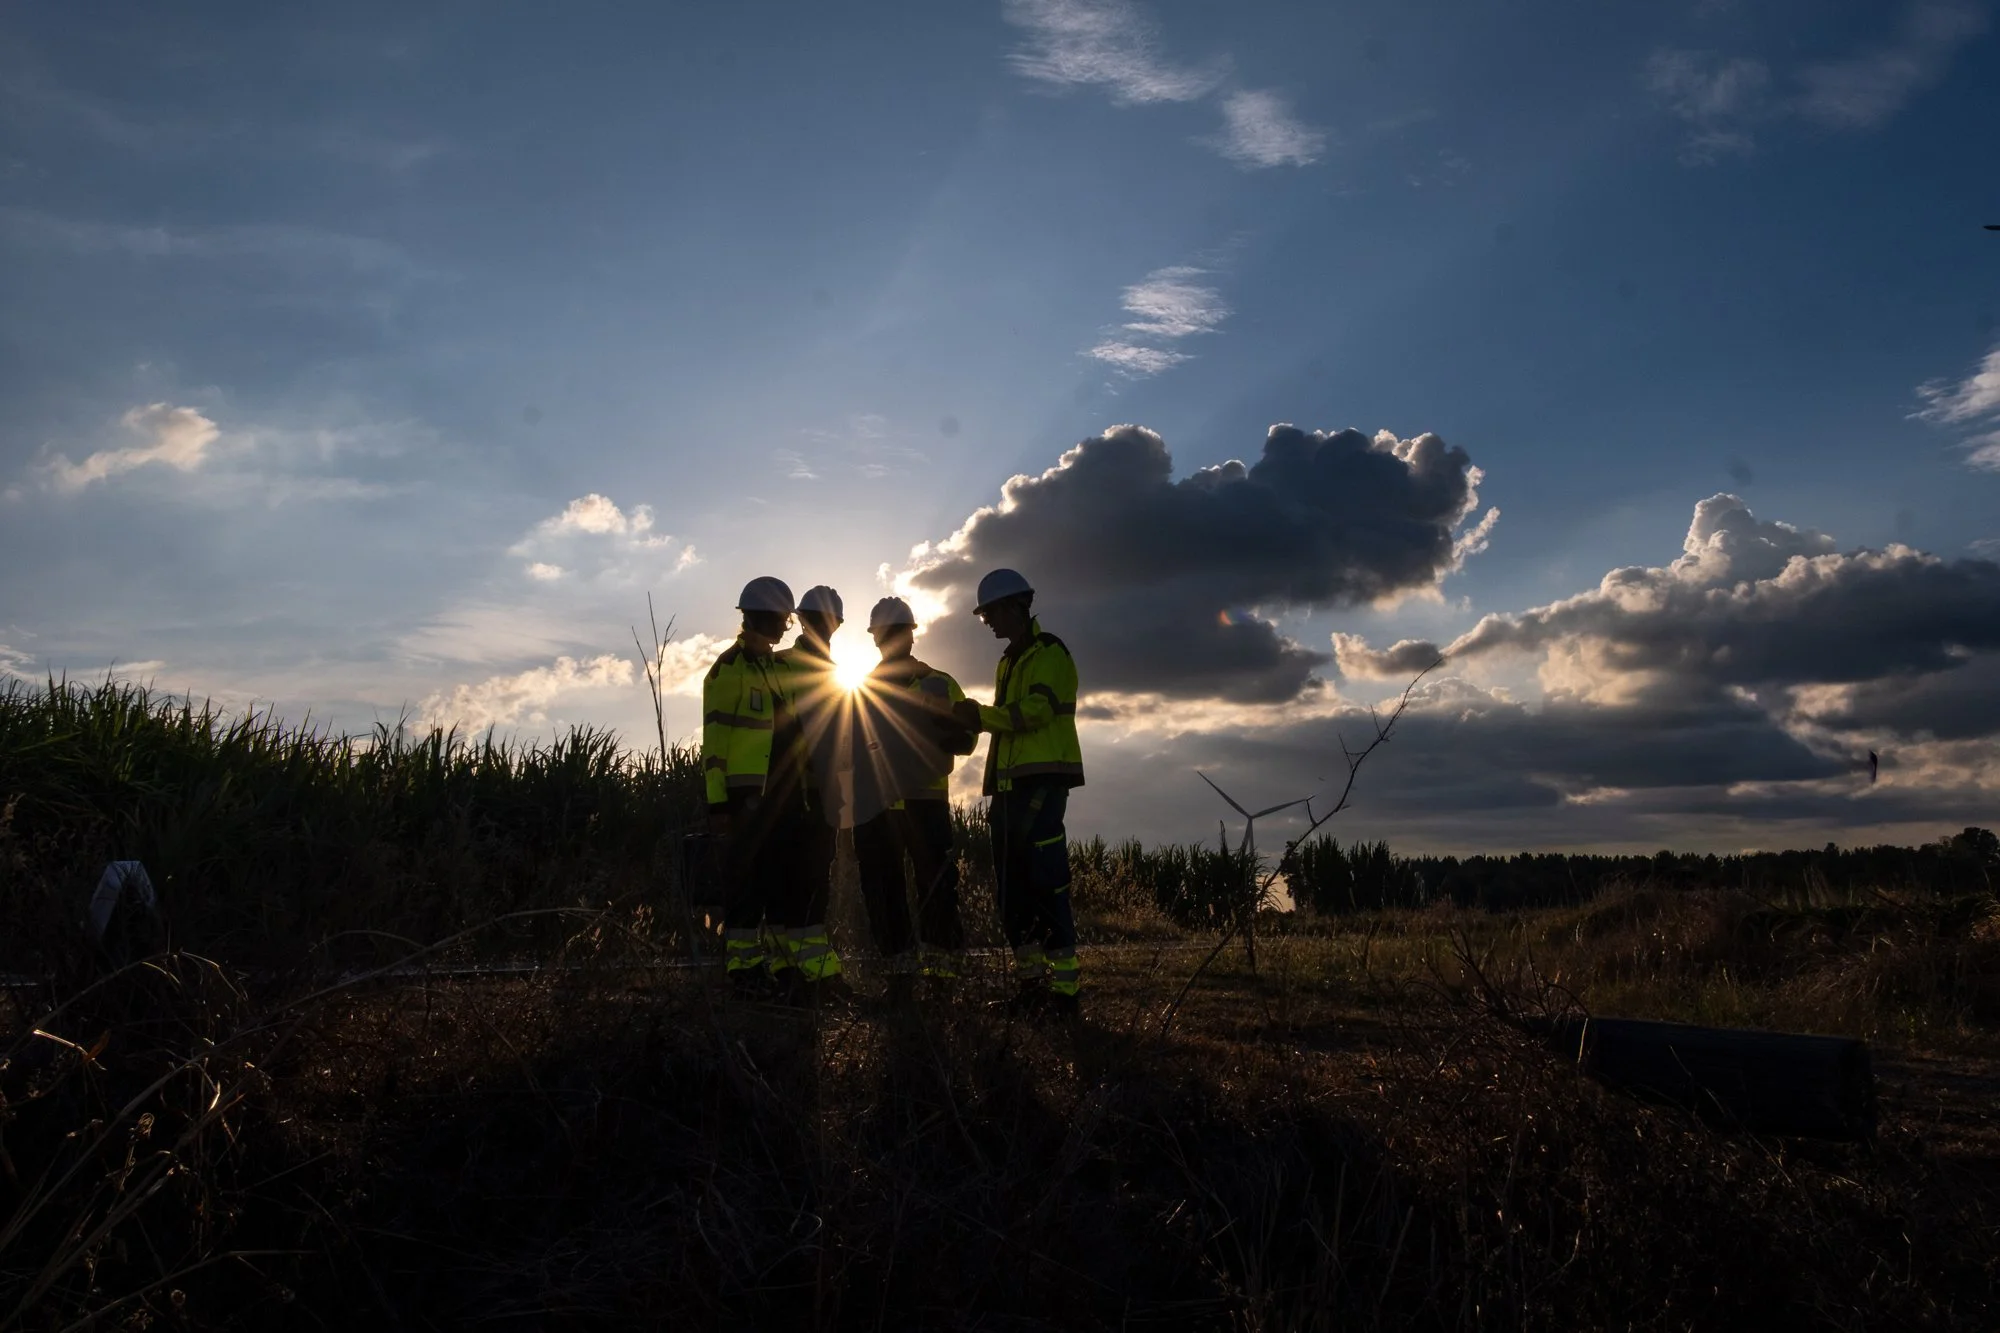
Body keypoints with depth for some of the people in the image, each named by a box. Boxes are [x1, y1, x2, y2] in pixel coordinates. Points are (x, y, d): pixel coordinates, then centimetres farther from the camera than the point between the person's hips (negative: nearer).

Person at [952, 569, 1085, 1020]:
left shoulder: (1048, 653, -5)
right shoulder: (1008, 661, 23)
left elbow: (1035, 711, -17)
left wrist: (982, 715, -11)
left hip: (1042, 784, -9)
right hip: (1012, 784, 9)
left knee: (1046, 884, -12)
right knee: (1011, 888, 8)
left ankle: (1064, 987, -8)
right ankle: (1031, 983, 15)